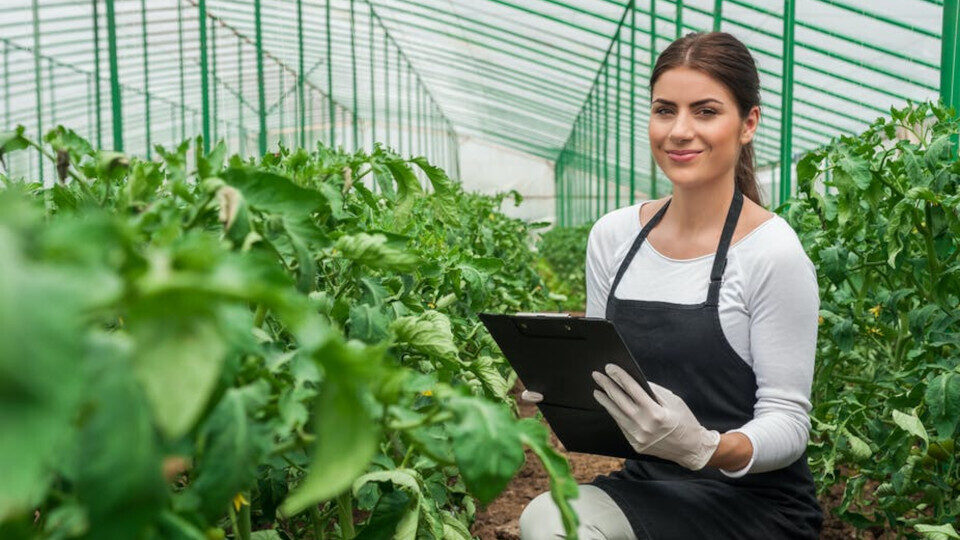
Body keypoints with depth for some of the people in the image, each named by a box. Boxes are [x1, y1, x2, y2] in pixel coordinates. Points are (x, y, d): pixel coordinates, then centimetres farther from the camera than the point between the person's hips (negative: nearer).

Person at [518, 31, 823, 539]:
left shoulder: (772, 253, -13)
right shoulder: (612, 236, 3)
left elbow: (787, 423, -11)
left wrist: (706, 448, -30)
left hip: (752, 499, -4)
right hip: (644, 484, 5)